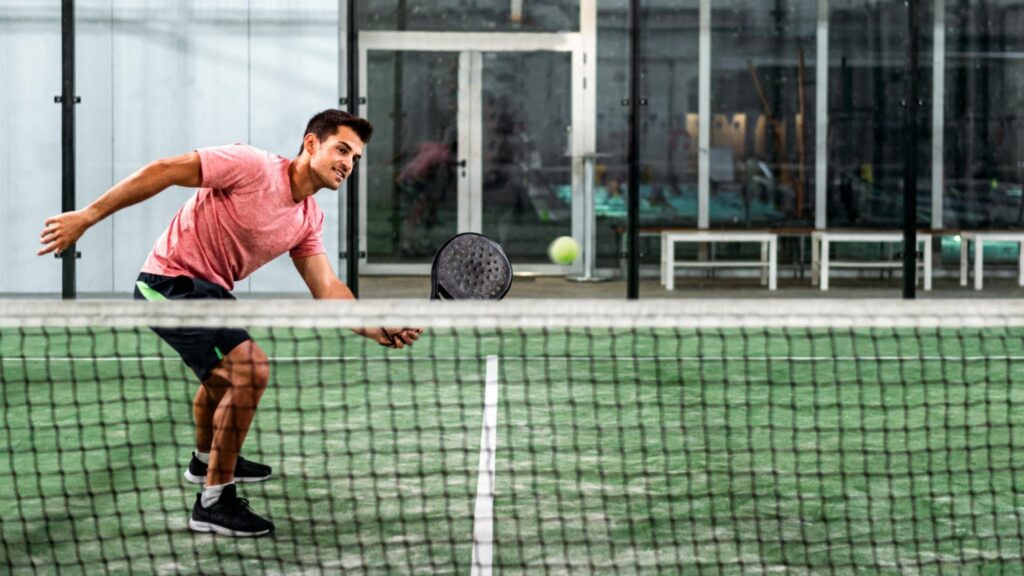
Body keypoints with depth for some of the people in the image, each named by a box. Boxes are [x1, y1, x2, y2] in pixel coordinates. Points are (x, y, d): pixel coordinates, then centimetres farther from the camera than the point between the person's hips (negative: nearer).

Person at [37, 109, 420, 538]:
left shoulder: (309, 219, 4)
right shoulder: (252, 166, -21)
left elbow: (327, 289, 1)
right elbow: (163, 171, -21)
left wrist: (377, 330, -16)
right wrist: (86, 217, -23)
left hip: (209, 291, 10)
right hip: (172, 281, -10)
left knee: (224, 370, 33)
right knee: (250, 369, -23)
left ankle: (207, 459, 63)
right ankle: (214, 501, -14)